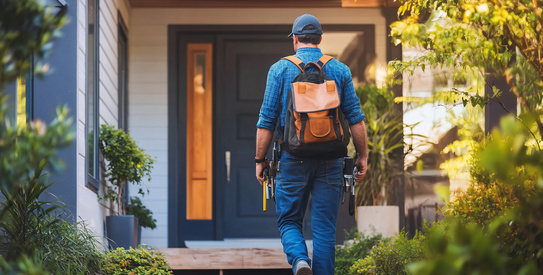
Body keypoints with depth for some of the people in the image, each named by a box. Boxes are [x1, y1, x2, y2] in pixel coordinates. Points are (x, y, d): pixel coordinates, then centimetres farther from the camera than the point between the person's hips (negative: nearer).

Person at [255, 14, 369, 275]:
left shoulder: (280, 69, 0)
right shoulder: (340, 70, 5)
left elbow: (267, 120, -1)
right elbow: (356, 118, 2)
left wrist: (260, 159, 6)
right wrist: (362, 156, 10)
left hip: (293, 159, -1)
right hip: (330, 162, 1)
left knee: (289, 220, 10)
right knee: (325, 228, 6)